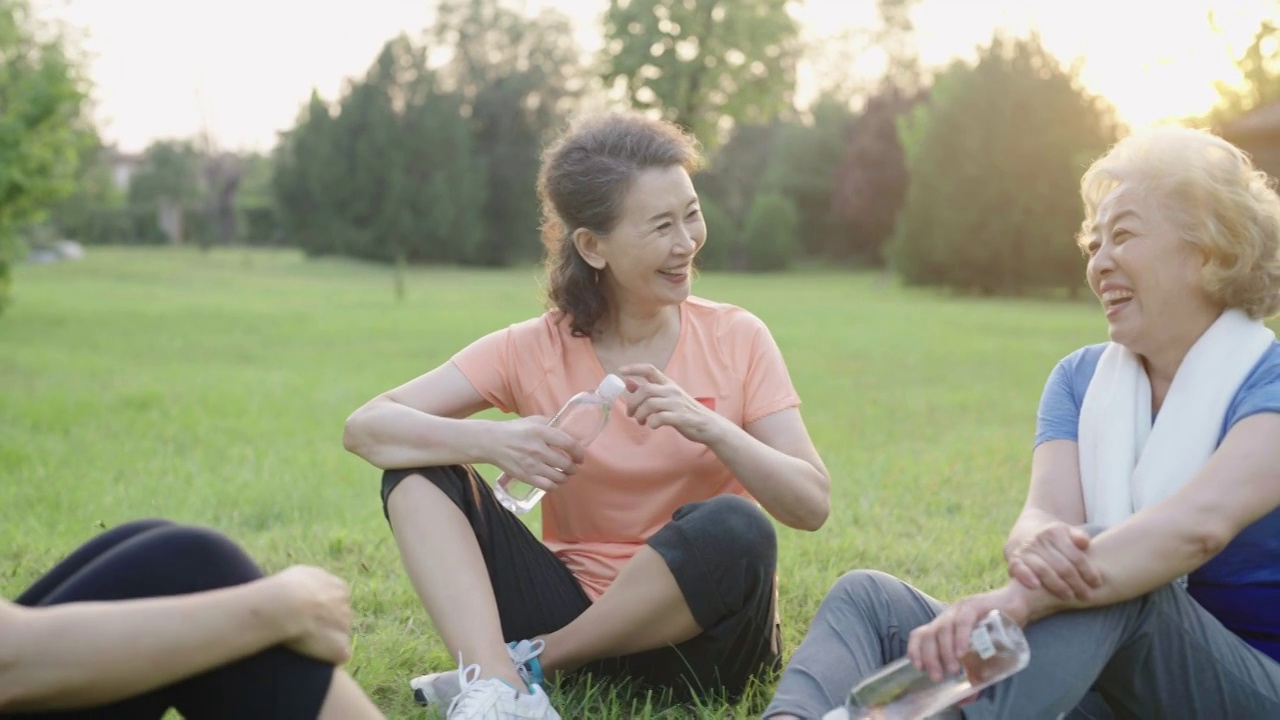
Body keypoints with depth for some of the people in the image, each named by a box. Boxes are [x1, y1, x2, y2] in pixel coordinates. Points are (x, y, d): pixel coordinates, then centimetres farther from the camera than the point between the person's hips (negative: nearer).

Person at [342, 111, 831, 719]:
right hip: (576, 609, 1)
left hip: (694, 635, -1)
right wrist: (490, 441, -29)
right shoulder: (532, 351, -4)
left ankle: (533, 662, -15)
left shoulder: (737, 339, -4)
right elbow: (365, 427, -11)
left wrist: (708, 427, -25)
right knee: (419, 466, -12)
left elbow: (811, 504, -9)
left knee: (735, 529, -34)